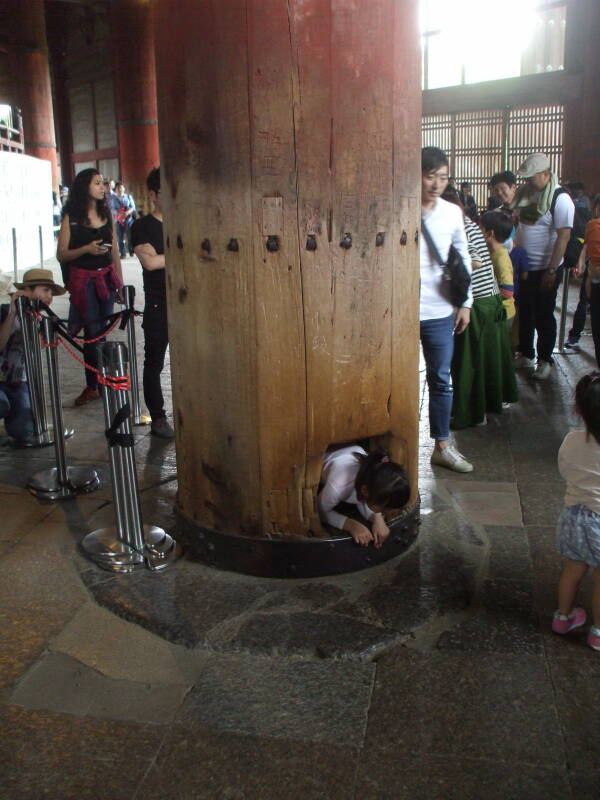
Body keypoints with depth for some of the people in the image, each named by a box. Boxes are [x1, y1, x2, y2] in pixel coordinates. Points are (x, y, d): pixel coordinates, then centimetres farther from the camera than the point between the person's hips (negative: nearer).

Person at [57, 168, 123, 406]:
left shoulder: (106, 213, 9)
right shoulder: (71, 217, -4)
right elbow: (61, 255, -4)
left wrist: (120, 282, 11)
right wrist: (86, 249, -19)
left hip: (107, 277, 4)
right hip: (83, 280, -4)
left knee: (102, 332, 4)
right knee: (93, 332, -3)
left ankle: (98, 383, 13)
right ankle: (92, 385, 8)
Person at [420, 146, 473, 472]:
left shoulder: (452, 213, 3)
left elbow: (463, 259, 12)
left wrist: (466, 303, 10)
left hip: (440, 313, 4)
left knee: (441, 380, 12)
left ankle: (442, 445, 26)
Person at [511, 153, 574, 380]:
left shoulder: (560, 199, -15)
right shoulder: (524, 193, 5)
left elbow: (564, 236, -18)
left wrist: (552, 271, -20)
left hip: (544, 270, -6)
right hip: (522, 267, 6)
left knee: (544, 317, 5)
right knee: (524, 314, 15)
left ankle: (544, 361, 18)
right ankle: (525, 356, 29)